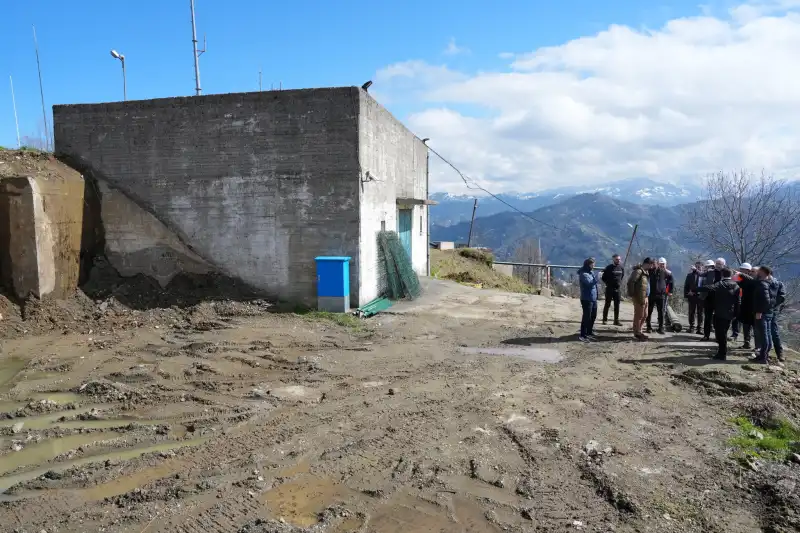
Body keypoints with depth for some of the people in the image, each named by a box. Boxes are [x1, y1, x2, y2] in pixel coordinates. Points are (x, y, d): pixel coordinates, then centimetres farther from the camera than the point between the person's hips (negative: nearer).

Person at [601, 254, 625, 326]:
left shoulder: (621, 268, 5)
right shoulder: (609, 268, -6)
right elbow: (603, 278, 1)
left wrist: (619, 283, 13)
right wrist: (608, 283, -1)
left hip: (618, 289, 3)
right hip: (609, 289, -3)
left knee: (617, 306, 6)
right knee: (607, 305, 3)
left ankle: (616, 320, 11)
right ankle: (605, 320, 9)